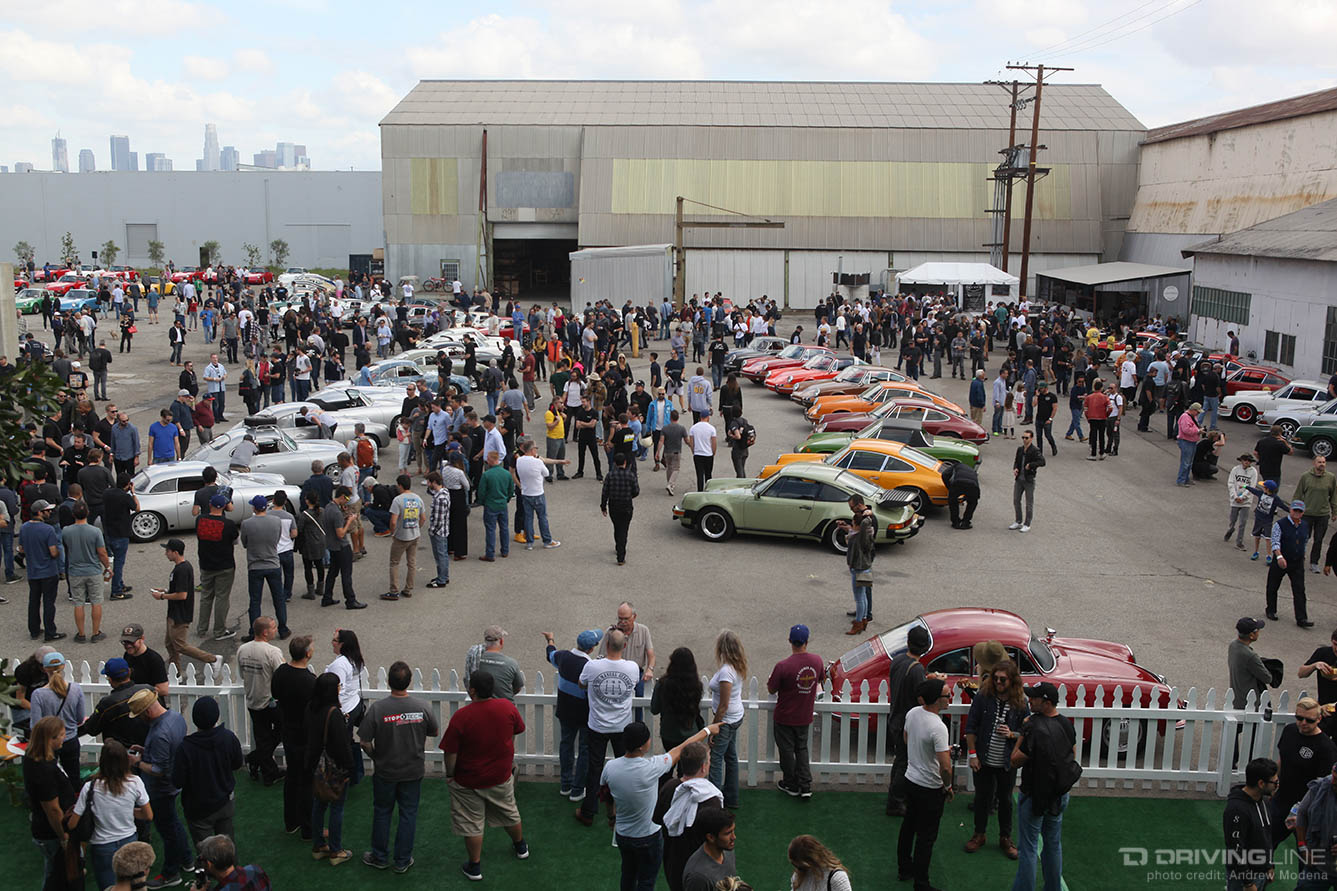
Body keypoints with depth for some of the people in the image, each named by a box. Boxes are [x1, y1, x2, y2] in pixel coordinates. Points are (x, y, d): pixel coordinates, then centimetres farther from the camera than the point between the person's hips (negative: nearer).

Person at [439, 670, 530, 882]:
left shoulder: (460, 717, -26)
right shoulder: (508, 707, -14)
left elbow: (450, 753, -20)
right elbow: (516, 732, 3)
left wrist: (449, 775, -2)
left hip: (469, 781, -4)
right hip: (501, 776, 4)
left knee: (472, 824, 13)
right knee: (509, 812, 26)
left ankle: (474, 868, 24)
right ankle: (520, 847, 47)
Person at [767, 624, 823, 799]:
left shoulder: (783, 666, -27)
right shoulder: (817, 660, -12)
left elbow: (771, 689, -14)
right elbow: (819, 680, 8)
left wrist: (771, 678, 6)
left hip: (785, 718, -4)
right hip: (805, 717, 4)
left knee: (787, 750, 15)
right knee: (802, 749, 21)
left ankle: (791, 785, 29)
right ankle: (805, 787, 20)